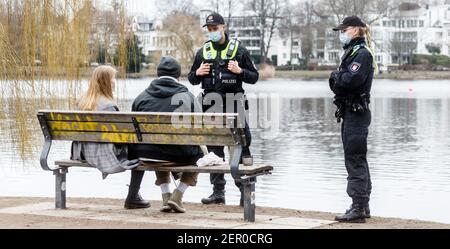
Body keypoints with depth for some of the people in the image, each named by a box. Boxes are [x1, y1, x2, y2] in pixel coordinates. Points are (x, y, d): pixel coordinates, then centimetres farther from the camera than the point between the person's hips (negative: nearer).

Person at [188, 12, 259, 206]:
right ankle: (218, 192, 12)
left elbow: (254, 77, 5)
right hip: (211, 105, 4)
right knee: (213, 148, 6)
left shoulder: (239, 50, 3)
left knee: (241, 146, -6)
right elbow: (192, 80, 20)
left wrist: (240, 71, -13)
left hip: (234, 105, -4)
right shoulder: (203, 52, 13)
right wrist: (198, 73, -1)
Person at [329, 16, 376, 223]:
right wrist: (338, 78, -4)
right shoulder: (352, 51, 19)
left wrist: (336, 77, -8)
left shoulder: (362, 53, -13)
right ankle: (363, 206, 22)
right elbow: (341, 83, 17)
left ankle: (358, 208, -9)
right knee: (357, 160, 14)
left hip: (357, 114, -10)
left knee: (355, 160, -9)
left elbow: (352, 80, -25)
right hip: (351, 112, 10)